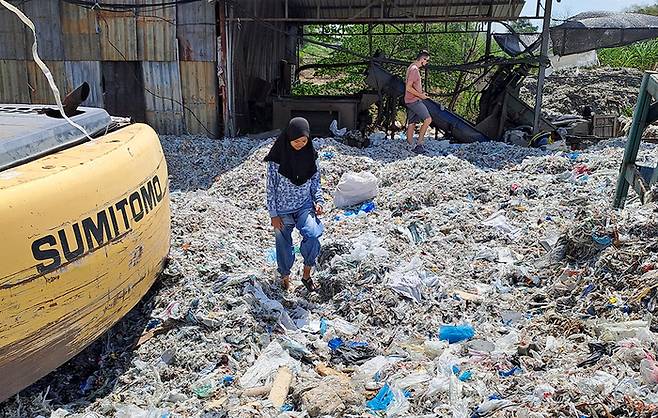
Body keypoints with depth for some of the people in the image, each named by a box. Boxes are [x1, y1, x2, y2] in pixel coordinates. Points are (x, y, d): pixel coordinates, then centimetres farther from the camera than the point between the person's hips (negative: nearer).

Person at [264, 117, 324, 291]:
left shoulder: (310, 155, -3)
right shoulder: (277, 158, -12)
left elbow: (315, 181, 9)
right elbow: (271, 187, -6)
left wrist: (319, 200, -5)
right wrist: (273, 214, -7)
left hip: (305, 206, 1)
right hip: (282, 210, -1)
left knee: (313, 235, -23)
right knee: (284, 245, 10)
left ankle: (306, 273, -4)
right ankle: (285, 276, 36)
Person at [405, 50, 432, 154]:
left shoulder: (413, 68, 17)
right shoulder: (414, 69, -15)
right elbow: (408, 88, -21)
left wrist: (421, 94, 16)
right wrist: (420, 95, -14)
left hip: (411, 101, 10)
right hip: (414, 100, -10)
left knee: (411, 124, 10)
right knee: (428, 119, -13)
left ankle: (410, 146, 14)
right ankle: (419, 143, -9)